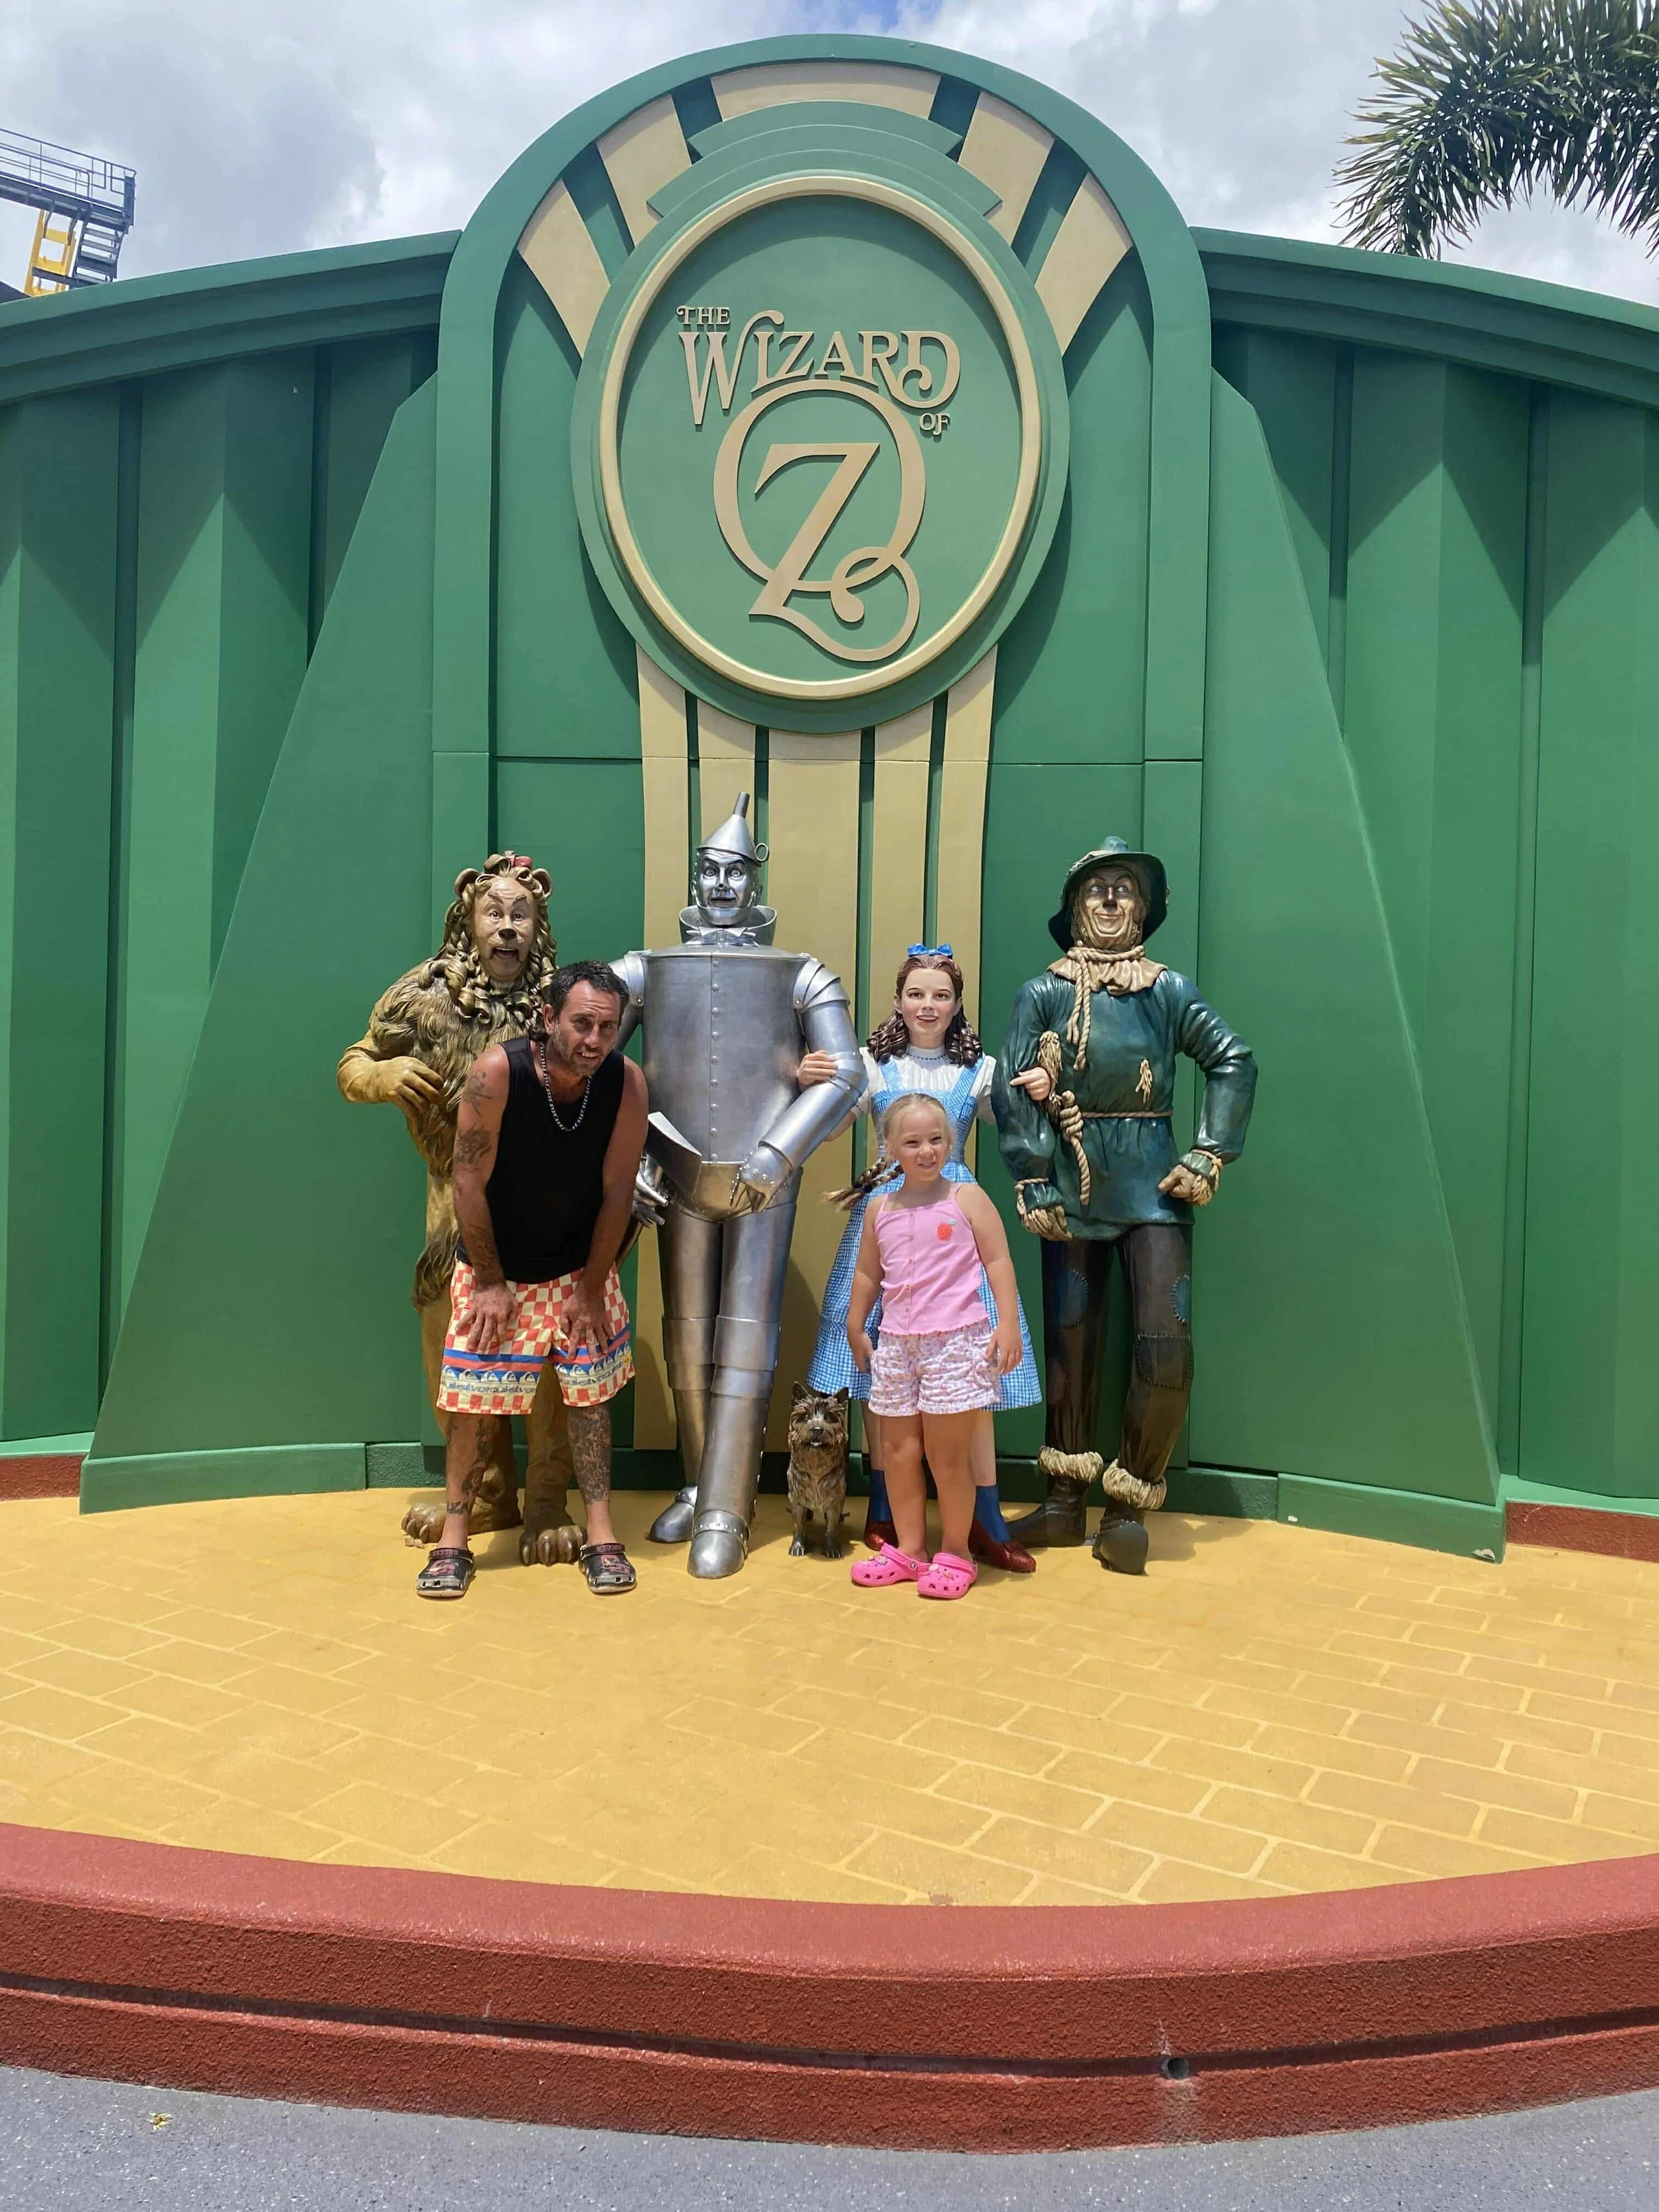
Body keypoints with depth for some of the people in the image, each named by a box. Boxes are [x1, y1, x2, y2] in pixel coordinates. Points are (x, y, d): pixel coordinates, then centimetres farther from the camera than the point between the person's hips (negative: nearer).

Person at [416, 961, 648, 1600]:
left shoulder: (626, 1083, -19)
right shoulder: (498, 1072, -26)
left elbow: (616, 1193, -11)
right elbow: (470, 1183, -18)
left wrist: (592, 1290, -7)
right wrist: (491, 1282, -12)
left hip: (580, 1267, 2)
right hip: (494, 1266, -2)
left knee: (589, 1394, 6)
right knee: (474, 1401, 1)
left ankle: (600, 1535, 16)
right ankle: (453, 1538, 15)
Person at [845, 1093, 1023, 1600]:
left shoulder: (967, 1199, -3)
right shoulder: (879, 1209, 8)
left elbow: (998, 1262, -5)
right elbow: (867, 1274, 17)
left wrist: (1009, 1323, -12)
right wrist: (856, 1331, 18)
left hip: (956, 1341, -4)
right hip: (896, 1344, 5)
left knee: (947, 1455, 1)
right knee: (899, 1450, 10)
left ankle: (955, 1554, 16)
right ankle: (908, 1549, 24)